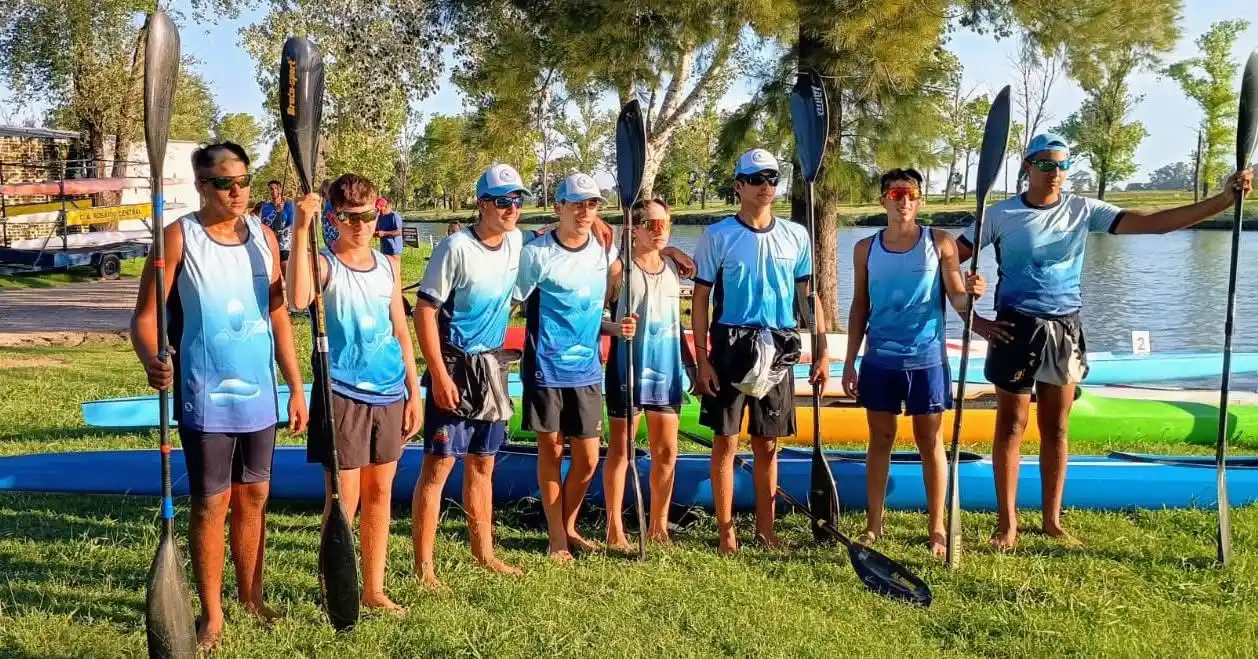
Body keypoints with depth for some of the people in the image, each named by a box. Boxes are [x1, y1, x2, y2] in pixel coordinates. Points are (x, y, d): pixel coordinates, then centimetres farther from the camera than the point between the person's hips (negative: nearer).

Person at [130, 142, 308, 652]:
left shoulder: (263, 236, 5)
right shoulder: (179, 237, -8)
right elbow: (145, 314, -13)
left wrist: (296, 387, 8)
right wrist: (151, 359, -34)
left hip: (259, 392, 4)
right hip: (205, 394, -4)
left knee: (254, 495, 12)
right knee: (211, 502, 2)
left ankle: (251, 597, 26)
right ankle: (211, 614, 14)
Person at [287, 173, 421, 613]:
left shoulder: (387, 266, 9)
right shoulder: (324, 264, -7)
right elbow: (299, 298, -31)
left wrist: (414, 393, 11)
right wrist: (301, 231, -33)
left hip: (389, 395, 5)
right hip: (343, 395, -5)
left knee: (379, 493, 12)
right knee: (343, 498, 0)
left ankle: (374, 589, 23)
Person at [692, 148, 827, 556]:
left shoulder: (796, 236, 7)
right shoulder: (718, 236, -2)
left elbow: (808, 295, 11)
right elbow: (701, 299, -2)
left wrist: (822, 351, 6)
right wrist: (702, 360, -7)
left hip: (778, 349, 3)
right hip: (730, 346, -3)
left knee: (767, 445, 10)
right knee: (726, 442, 1)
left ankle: (766, 528, 21)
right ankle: (726, 532, 11)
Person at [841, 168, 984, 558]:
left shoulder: (940, 243, -1)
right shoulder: (866, 248, 5)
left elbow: (957, 300, -2)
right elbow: (859, 308, 9)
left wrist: (971, 293, -26)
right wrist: (849, 362, 6)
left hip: (926, 357, -2)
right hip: (879, 358, 2)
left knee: (930, 442, 5)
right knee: (880, 440, 9)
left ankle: (937, 527, 15)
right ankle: (873, 524, 18)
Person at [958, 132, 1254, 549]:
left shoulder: (1083, 210, 2)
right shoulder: (1003, 214, -5)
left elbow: (1152, 222, -6)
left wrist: (1224, 199, -15)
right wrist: (973, 319, -10)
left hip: (1064, 330, 3)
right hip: (1016, 327, -3)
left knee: (1056, 427, 9)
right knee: (1012, 424, 2)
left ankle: (1052, 520, 20)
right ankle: (1007, 522, 10)